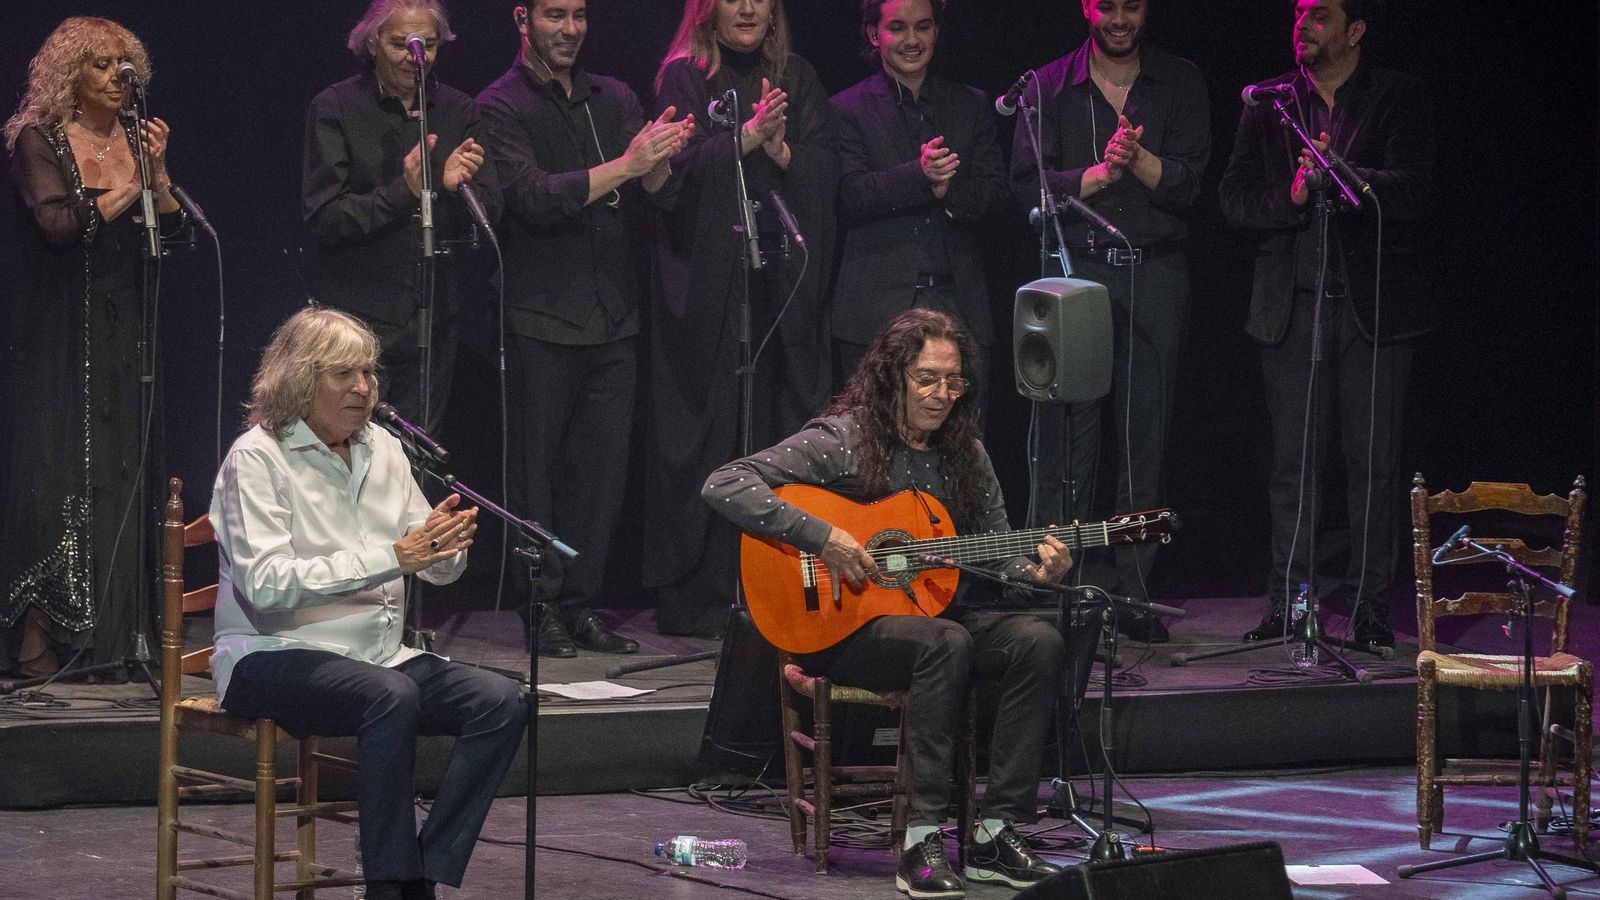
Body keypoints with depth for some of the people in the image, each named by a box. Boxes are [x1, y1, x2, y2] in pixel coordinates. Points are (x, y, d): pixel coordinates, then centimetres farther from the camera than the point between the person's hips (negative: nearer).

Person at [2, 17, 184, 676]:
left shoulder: (134, 138, 12)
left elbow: (170, 229, 6)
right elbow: (58, 224, -15)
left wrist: (157, 170, -9)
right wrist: (128, 188, -10)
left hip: (122, 333, 5)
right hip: (58, 332, -5)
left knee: (121, 471, 2)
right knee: (54, 470, -8)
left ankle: (108, 631, 6)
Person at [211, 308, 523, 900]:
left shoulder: (382, 449, 12)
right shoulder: (257, 457, -8)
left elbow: (438, 571, 15)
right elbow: (266, 584, -22)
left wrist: (447, 542, -12)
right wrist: (392, 556, -27)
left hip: (379, 656, 7)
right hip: (274, 658, -7)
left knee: (500, 702, -17)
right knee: (392, 697, -36)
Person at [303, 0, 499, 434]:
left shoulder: (458, 111, 9)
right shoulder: (335, 108, -2)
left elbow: (489, 215, 5)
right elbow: (322, 218, -9)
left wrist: (457, 188, -17)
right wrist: (403, 191, -21)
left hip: (433, 317, 3)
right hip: (358, 315, -3)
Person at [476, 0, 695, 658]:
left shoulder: (614, 99, 13)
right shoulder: (501, 106, -3)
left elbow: (652, 193, 3)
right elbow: (535, 198, -16)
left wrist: (661, 156, -19)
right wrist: (625, 165, -23)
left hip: (614, 318, 5)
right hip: (543, 319, -5)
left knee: (604, 468, 4)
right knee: (538, 467, -2)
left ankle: (581, 604, 11)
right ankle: (542, 608, 5)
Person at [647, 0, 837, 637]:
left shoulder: (797, 78, 15)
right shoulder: (685, 77, 4)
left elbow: (825, 172, 7)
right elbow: (677, 167, -9)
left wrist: (781, 150, -11)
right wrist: (745, 137, -19)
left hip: (784, 274, 4)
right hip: (706, 275, -3)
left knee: (779, 425, 0)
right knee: (706, 432, -4)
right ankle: (696, 600, -1)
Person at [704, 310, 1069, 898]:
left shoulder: (966, 454, 10)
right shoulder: (841, 441, -9)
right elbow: (723, 486, -17)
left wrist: (1034, 570, -8)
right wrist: (821, 537, -23)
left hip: (946, 612, 6)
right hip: (844, 630, -6)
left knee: (1038, 641, -22)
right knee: (947, 643, -36)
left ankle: (996, 834, -21)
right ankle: (922, 840, -34)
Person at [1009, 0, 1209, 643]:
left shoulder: (1180, 83, 8)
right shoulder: (1049, 87, 6)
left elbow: (1187, 184, -1)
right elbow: (1029, 184, -3)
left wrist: (1137, 158, -17)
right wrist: (1102, 171, -13)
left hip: (1155, 274, 1)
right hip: (1076, 271, -1)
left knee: (1144, 434, 1)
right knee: (1068, 435, -5)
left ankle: (1132, 593, 6)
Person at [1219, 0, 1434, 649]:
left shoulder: (1401, 98, 1)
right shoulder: (1268, 103, 10)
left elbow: (1413, 192, -12)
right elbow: (1235, 197, 3)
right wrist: (1292, 196, -15)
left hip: (1374, 306, -2)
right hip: (1293, 307, 2)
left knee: (1374, 461, -1)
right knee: (1293, 461, 3)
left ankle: (1370, 603, 7)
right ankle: (1287, 601, 8)